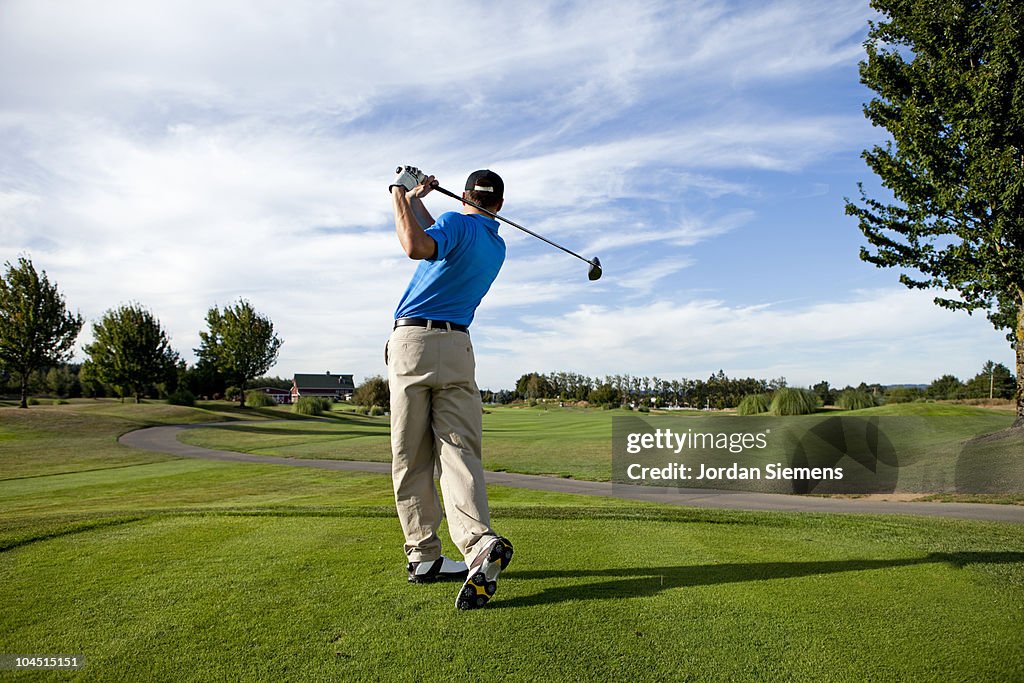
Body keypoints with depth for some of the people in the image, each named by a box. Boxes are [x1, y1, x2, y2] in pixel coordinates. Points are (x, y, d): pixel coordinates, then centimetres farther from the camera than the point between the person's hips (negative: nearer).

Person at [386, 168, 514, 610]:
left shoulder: (457, 222, 1)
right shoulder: (497, 247, 21)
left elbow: (417, 247, -21)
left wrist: (402, 198, -6)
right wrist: (417, 202, 34)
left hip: (412, 341, -4)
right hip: (457, 346, 4)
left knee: (411, 459, 3)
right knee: (459, 451, -5)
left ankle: (423, 556, 6)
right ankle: (480, 544, -25)